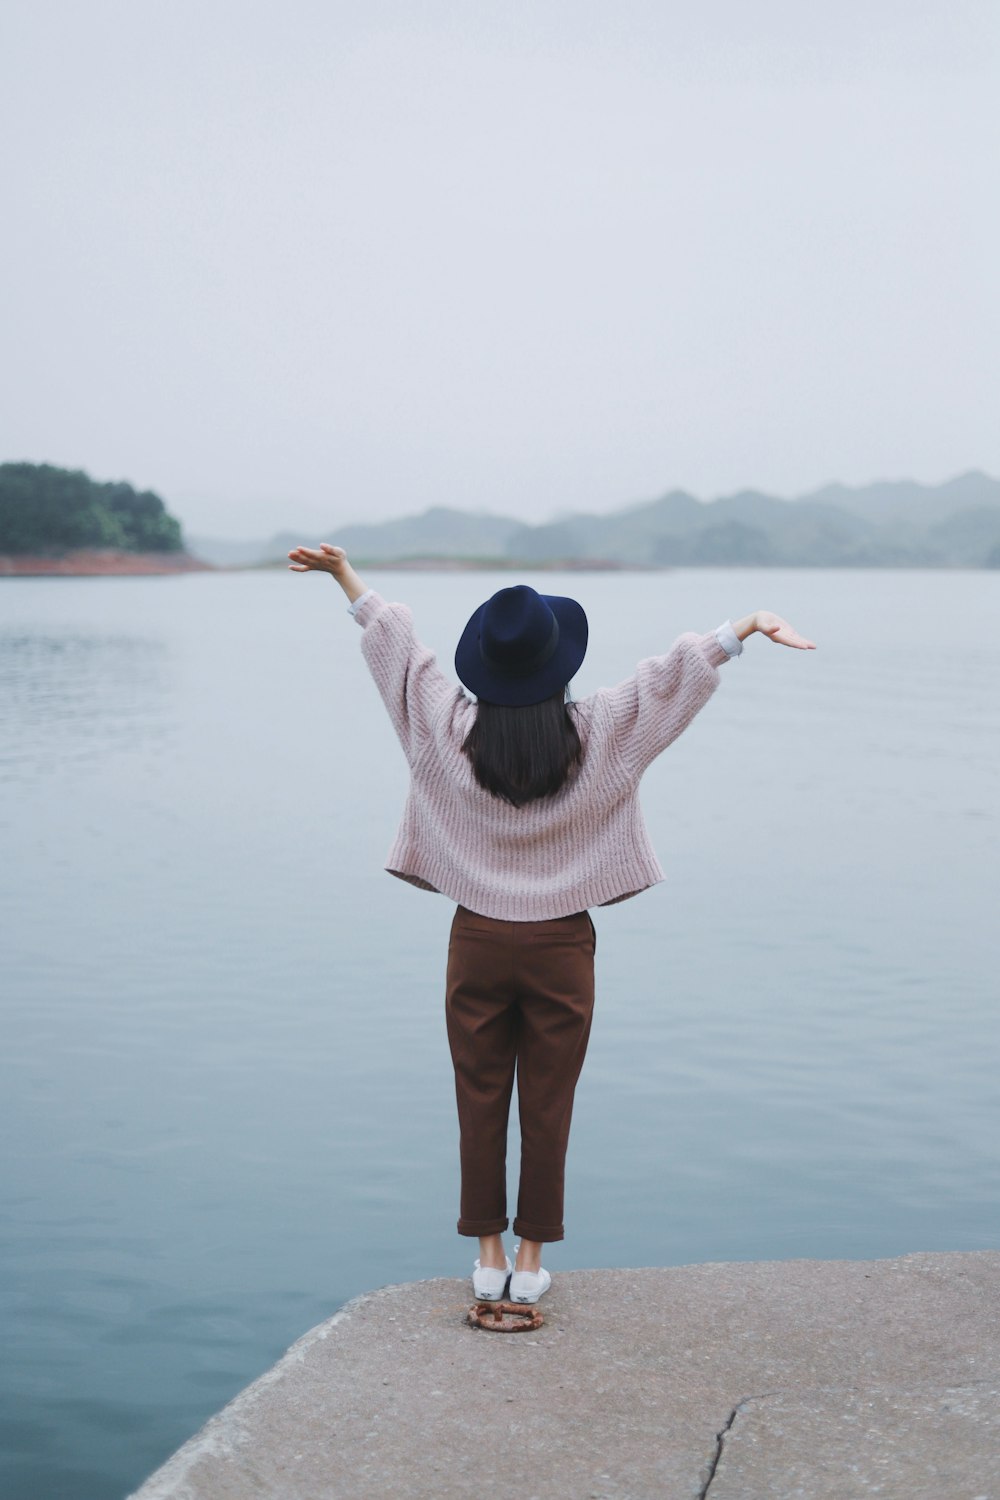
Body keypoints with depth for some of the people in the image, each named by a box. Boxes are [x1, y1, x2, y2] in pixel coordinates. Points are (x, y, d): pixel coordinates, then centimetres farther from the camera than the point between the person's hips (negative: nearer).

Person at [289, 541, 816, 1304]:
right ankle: (531, 1261, 14)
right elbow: (676, 670, -3)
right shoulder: (595, 734, -9)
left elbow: (395, 639, 5)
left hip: (478, 942, 1)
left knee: (481, 1103, 10)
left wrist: (344, 572, 15)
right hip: (561, 947, -1)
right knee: (547, 1107, 7)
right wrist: (750, 623, 4)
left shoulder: (453, 730, -6)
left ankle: (490, 1257, 16)